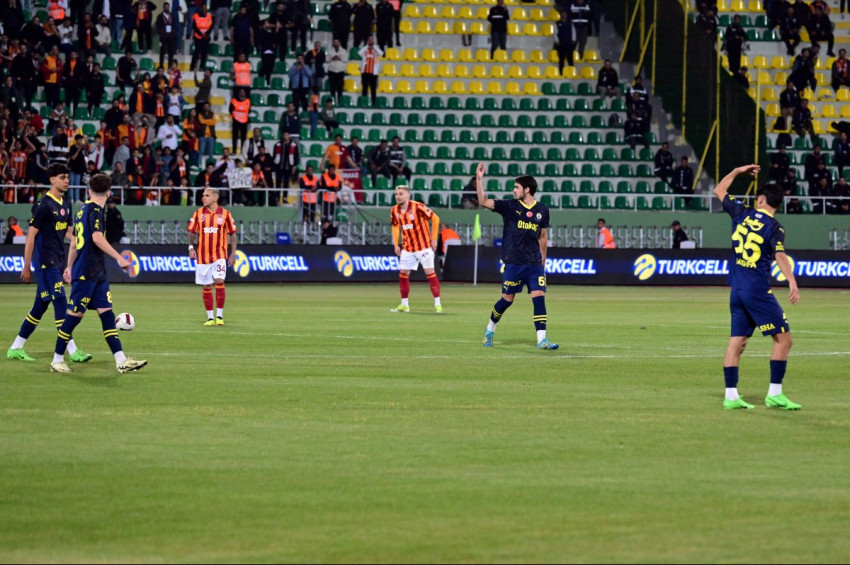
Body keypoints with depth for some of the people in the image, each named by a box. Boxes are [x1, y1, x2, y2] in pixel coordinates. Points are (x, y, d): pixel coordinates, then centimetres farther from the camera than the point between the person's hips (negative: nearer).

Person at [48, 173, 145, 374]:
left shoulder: (82, 210, 15)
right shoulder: (96, 211, -13)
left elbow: (75, 241, 23)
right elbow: (97, 237, -28)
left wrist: (70, 267, 32)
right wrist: (119, 258, -30)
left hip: (97, 274, 9)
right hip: (86, 273, -9)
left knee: (107, 313, 3)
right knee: (75, 315, -2)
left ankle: (121, 361, -2)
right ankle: (57, 360, 6)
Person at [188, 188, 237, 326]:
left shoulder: (225, 214, 0)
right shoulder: (199, 213, 4)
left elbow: (232, 233, 6)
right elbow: (192, 232, 8)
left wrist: (233, 253, 1)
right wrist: (191, 247, -6)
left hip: (219, 255, -2)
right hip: (203, 255, 2)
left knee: (219, 281, -16)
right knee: (206, 286, 3)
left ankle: (219, 315, -7)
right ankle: (210, 317, 10)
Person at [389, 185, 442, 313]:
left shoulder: (417, 207, -18)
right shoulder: (395, 210, -1)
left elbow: (435, 218, -12)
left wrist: (434, 239, -11)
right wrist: (396, 244, 7)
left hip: (423, 246, -6)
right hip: (407, 248, 6)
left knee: (430, 273, -8)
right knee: (403, 274, 4)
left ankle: (438, 304, -4)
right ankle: (404, 305, 15)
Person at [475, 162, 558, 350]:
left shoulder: (542, 210, 6)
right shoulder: (509, 206, -1)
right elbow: (483, 201, -6)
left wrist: (543, 260, 18)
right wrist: (479, 180, -16)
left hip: (534, 264, 2)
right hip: (513, 262, -2)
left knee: (539, 297, -8)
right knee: (507, 299, 2)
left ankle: (541, 339, -9)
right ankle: (490, 329, 26)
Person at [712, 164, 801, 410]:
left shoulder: (742, 214, 7)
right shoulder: (774, 228, -7)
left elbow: (719, 191, 22)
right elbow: (780, 256, -24)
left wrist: (738, 171, 31)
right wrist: (792, 282, -34)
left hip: (737, 290, 6)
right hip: (758, 291, -6)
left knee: (737, 341, 9)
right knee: (783, 339, -1)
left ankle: (731, 395, 5)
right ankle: (774, 394, -6)